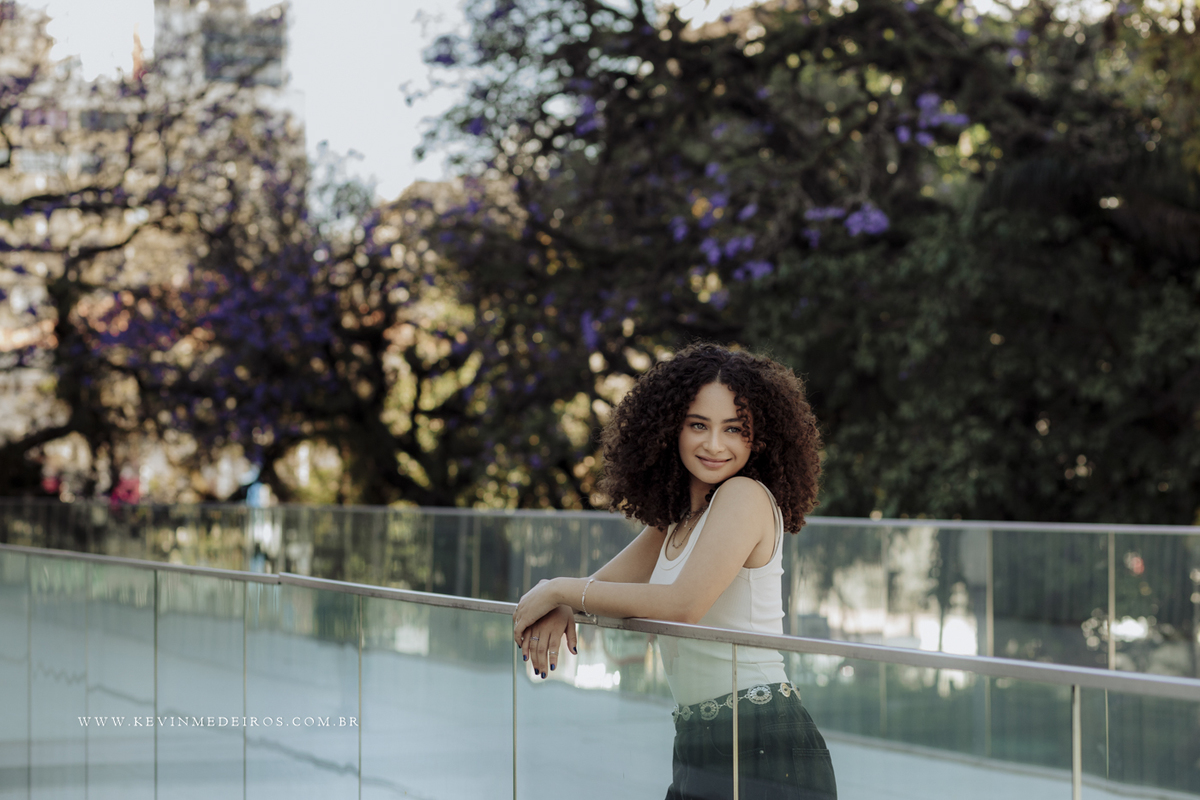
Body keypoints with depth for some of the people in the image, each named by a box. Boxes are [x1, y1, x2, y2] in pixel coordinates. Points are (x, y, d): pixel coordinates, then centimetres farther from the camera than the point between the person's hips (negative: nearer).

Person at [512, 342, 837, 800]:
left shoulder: (746, 496, -12)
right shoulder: (676, 519, 13)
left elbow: (684, 604, -22)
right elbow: (602, 585, 15)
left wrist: (560, 589, -12)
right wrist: (558, 608, -10)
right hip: (698, 745, 8)